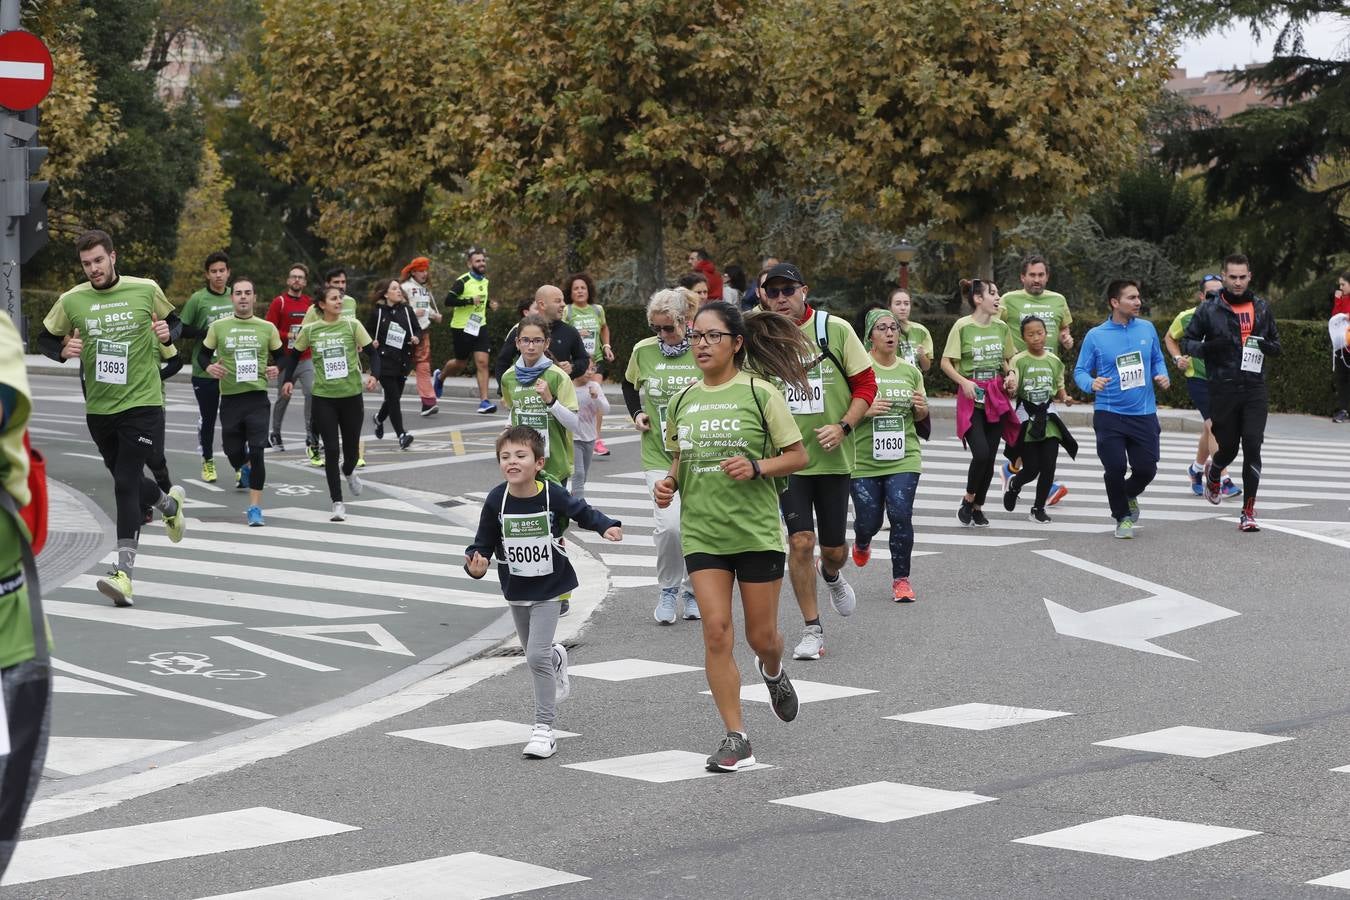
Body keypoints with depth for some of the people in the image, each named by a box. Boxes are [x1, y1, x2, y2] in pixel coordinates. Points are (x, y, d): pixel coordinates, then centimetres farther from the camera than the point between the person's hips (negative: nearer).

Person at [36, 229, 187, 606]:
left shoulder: (146, 290, -4)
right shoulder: (71, 300, -1)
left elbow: (174, 321, 13)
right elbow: (45, 339, 11)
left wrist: (167, 333, -10)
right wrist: (63, 350, -10)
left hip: (142, 402, -4)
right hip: (99, 407, 4)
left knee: (125, 484, -14)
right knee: (125, 482, 17)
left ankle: (124, 572, -15)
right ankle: (169, 502, 51)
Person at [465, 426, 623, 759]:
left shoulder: (552, 495, -17)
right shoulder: (496, 501, -13)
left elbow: (583, 512, 0)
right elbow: (484, 542, -6)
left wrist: (607, 527, -18)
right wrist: (476, 563, -27)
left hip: (548, 587, -4)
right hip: (515, 590, 4)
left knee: (537, 656, -14)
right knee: (533, 653, 22)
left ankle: (544, 728, -4)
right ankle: (557, 659, 60)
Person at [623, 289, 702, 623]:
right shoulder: (643, 351, 0)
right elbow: (630, 385, 20)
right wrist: (636, 413, 4)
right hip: (659, 457, 0)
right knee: (670, 525, -17)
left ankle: (691, 590, 29)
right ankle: (667, 590, 6)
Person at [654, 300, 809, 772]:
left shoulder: (759, 393, -6)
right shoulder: (682, 401, 7)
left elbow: (797, 455, -3)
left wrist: (756, 468, -19)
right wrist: (668, 482, -1)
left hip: (757, 530, -3)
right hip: (701, 533, 3)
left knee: (761, 635, 6)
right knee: (716, 632, -7)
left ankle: (774, 673, 44)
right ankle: (736, 739, 1)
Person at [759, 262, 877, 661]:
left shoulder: (835, 329, -5)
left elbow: (866, 384, 0)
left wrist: (843, 427, -13)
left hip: (832, 455, 0)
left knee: (833, 547, 8)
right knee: (801, 541, -9)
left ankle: (832, 576, 46)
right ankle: (812, 629, 4)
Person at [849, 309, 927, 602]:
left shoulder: (911, 371, 9)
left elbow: (919, 417, 19)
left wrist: (921, 409, -3)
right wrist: (865, 411, -22)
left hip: (903, 459, 2)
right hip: (864, 459, -2)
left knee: (901, 516, -11)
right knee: (869, 521, 5)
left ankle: (901, 579, 3)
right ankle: (861, 544, 43)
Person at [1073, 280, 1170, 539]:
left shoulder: (1147, 329, 5)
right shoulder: (1095, 337, -3)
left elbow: (1157, 359, 17)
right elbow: (1080, 371, 0)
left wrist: (1162, 376, -3)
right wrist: (1091, 383, -21)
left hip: (1144, 413, 3)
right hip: (1109, 414, -2)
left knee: (1146, 468, 0)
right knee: (1115, 467, -8)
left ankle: (1129, 496, 35)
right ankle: (1122, 517, 16)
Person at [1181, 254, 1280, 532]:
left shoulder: (1262, 308, 10)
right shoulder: (1209, 309, 1)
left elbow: (1276, 343, 20)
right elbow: (1187, 341, 5)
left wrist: (1268, 346, -5)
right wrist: (1208, 347, -15)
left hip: (1255, 388, 1)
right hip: (1223, 389, -1)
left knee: (1252, 447, -9)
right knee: (1228, 448, 9)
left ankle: (1248, 512, -4)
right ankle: (1213, 475, 46)